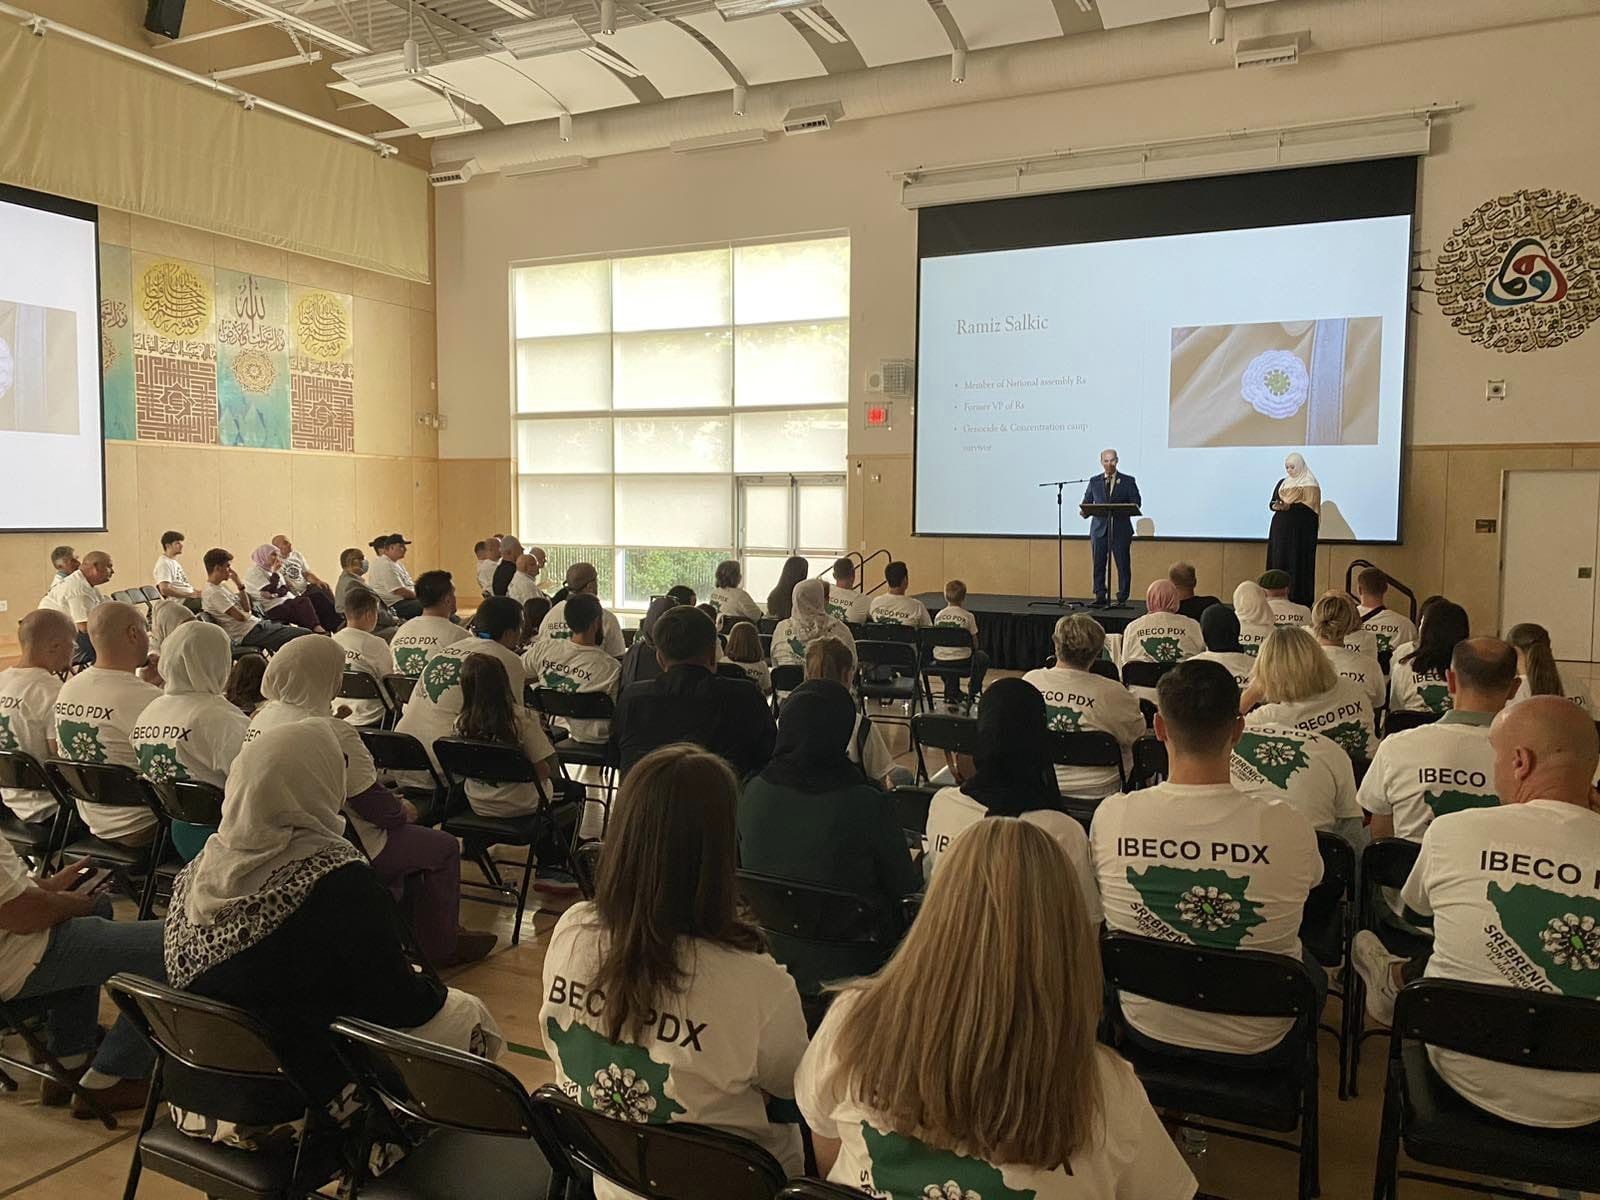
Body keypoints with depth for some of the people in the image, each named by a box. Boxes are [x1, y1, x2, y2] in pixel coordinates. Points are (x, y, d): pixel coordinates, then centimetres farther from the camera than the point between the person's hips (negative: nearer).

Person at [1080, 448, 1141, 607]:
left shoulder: (1128, 481, 5)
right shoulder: (1094, 481, 12)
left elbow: (1136, 503, 1)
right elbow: (1087, 501, 13)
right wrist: (1084, 511, -10)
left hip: (1121, 529, -2)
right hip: (1099, 528, 2)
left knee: (1123, 564, -2)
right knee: (1099, 565, 1)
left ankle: (1122, 599, 4)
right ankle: (1100, 597, 8)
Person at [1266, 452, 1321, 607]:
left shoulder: (1310, 484, -2)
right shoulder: (1282, 483, 15)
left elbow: (1309, 506, -11)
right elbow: (1272, 503, 10)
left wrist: (1289, 506, -21)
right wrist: (1276, 505, -13)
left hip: (1301, 531, -5)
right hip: (1281, 528, 5)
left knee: (1297, 563, -7)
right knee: (1278, 561, 0)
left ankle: (1298, 598, -6)